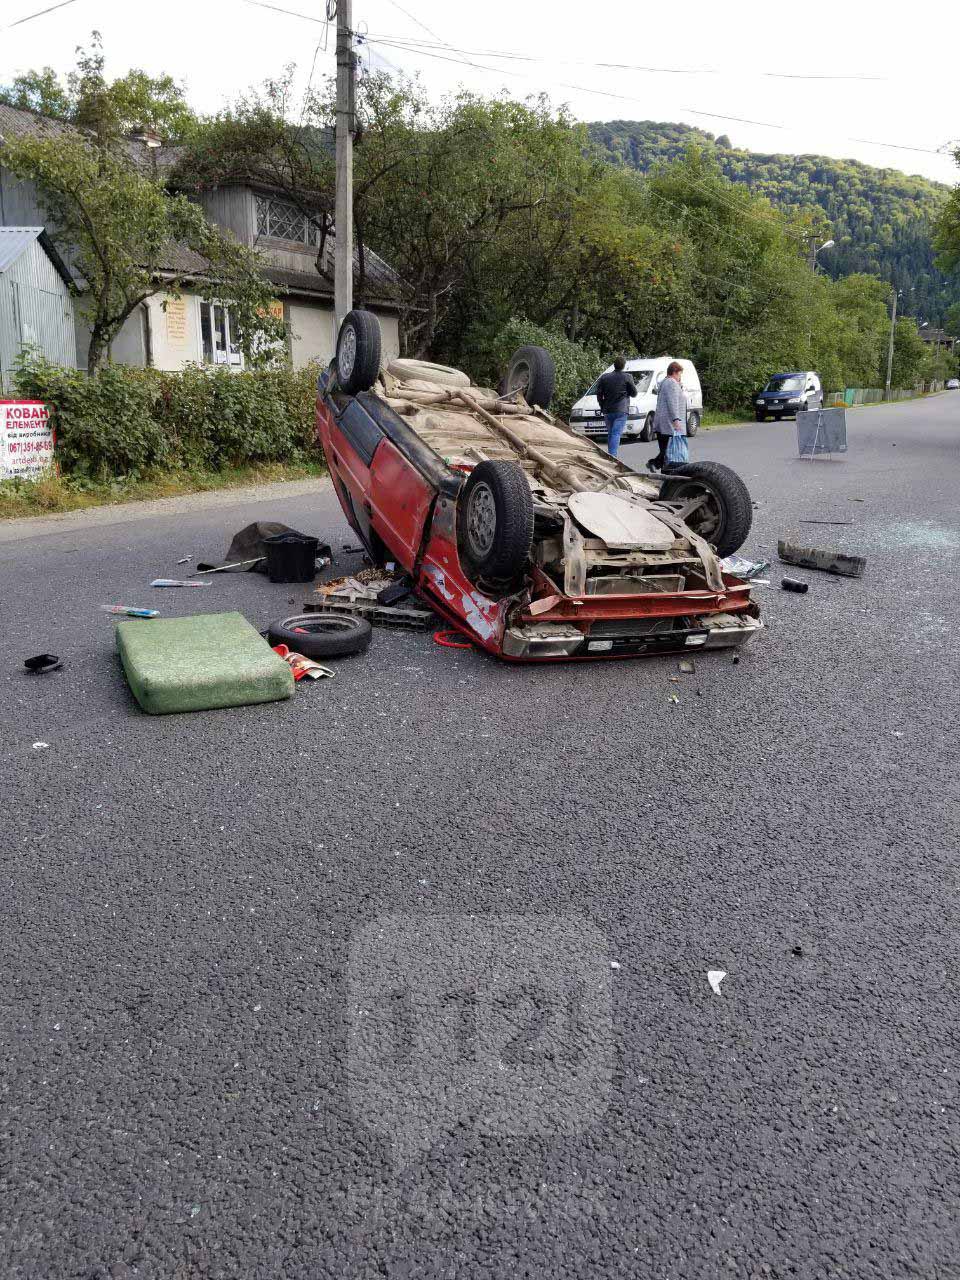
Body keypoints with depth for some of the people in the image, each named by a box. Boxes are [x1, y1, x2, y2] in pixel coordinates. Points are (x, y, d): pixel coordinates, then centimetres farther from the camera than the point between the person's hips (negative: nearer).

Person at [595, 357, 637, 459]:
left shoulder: (604, 377, 5)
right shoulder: (627, 377, -5)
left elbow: (599, 394, 6)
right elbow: (634, 393, 3)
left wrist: (602, 408, 16)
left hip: (607, 411, 4)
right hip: (621, 410, -4)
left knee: (610, 434, 16)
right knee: (616, 434, -9)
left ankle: (610, 455, 21)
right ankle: (612, 455, -21)